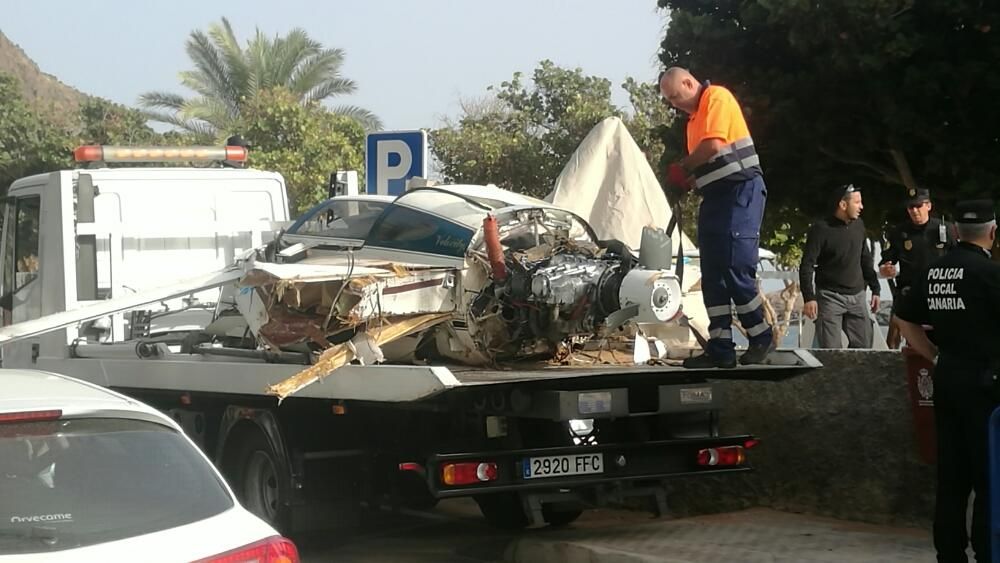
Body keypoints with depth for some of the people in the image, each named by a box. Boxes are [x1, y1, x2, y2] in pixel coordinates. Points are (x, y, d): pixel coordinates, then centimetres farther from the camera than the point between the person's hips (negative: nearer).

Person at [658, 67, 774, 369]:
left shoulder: (717, 97, -6)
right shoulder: (694, 118, 22)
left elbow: (714, 145, -18)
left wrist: (682, 168, -5)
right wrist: (683, 184, 5)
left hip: (739, 192, -10)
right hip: (714, 197, 10)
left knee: (736, 271, -12)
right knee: (713, 276, 5)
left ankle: (761, 337, 1)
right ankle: (720, 348, 6)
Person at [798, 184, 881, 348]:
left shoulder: (858, 225, 7)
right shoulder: (821, 229, -11)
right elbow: (807, 265, -11)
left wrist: (875, 289, 15)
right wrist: (809, 298, -20)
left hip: (857, 296, 5)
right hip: (830, 296, -5)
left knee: (864, 345, 3)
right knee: (831, 351, -7)